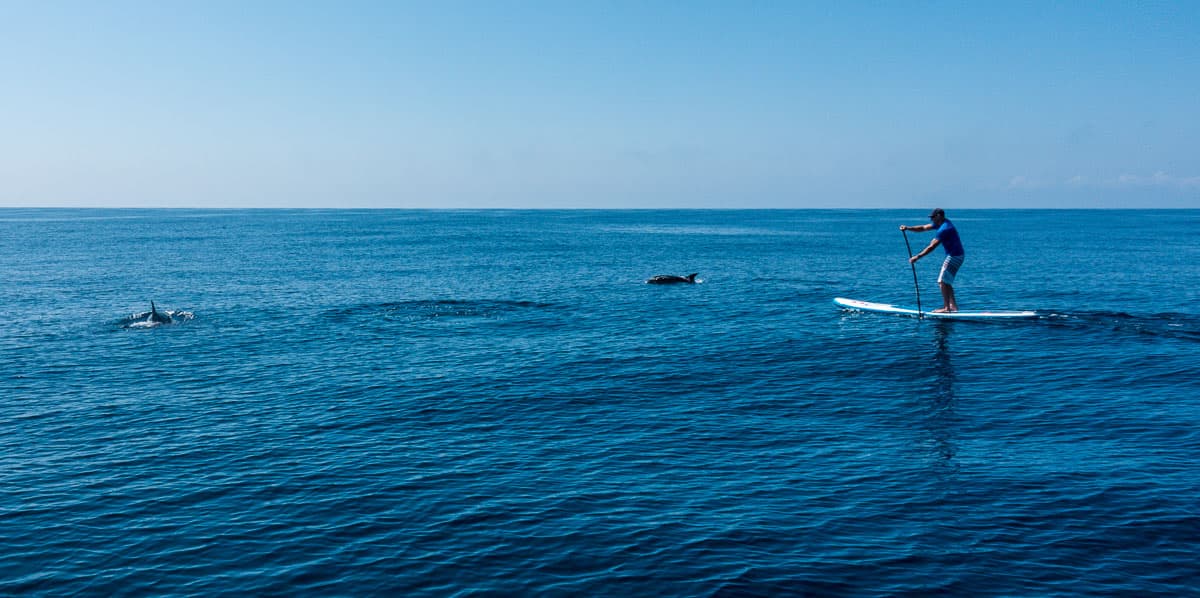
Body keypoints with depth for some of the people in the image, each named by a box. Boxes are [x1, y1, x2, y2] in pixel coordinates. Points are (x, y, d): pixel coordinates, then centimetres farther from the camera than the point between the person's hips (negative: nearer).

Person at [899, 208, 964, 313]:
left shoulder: (944, 229, -22)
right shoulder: (940, 224, 10)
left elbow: (931, 247, -26)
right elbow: (923, 228, 11)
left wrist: (917, 257, -25)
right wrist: (907, 228, -1)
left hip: (954, 257, -11)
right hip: (955, 256, 11)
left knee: (942, 281, -11)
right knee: (946, 281, 14)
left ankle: (946, 308, -13)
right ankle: (953, 306, 15)